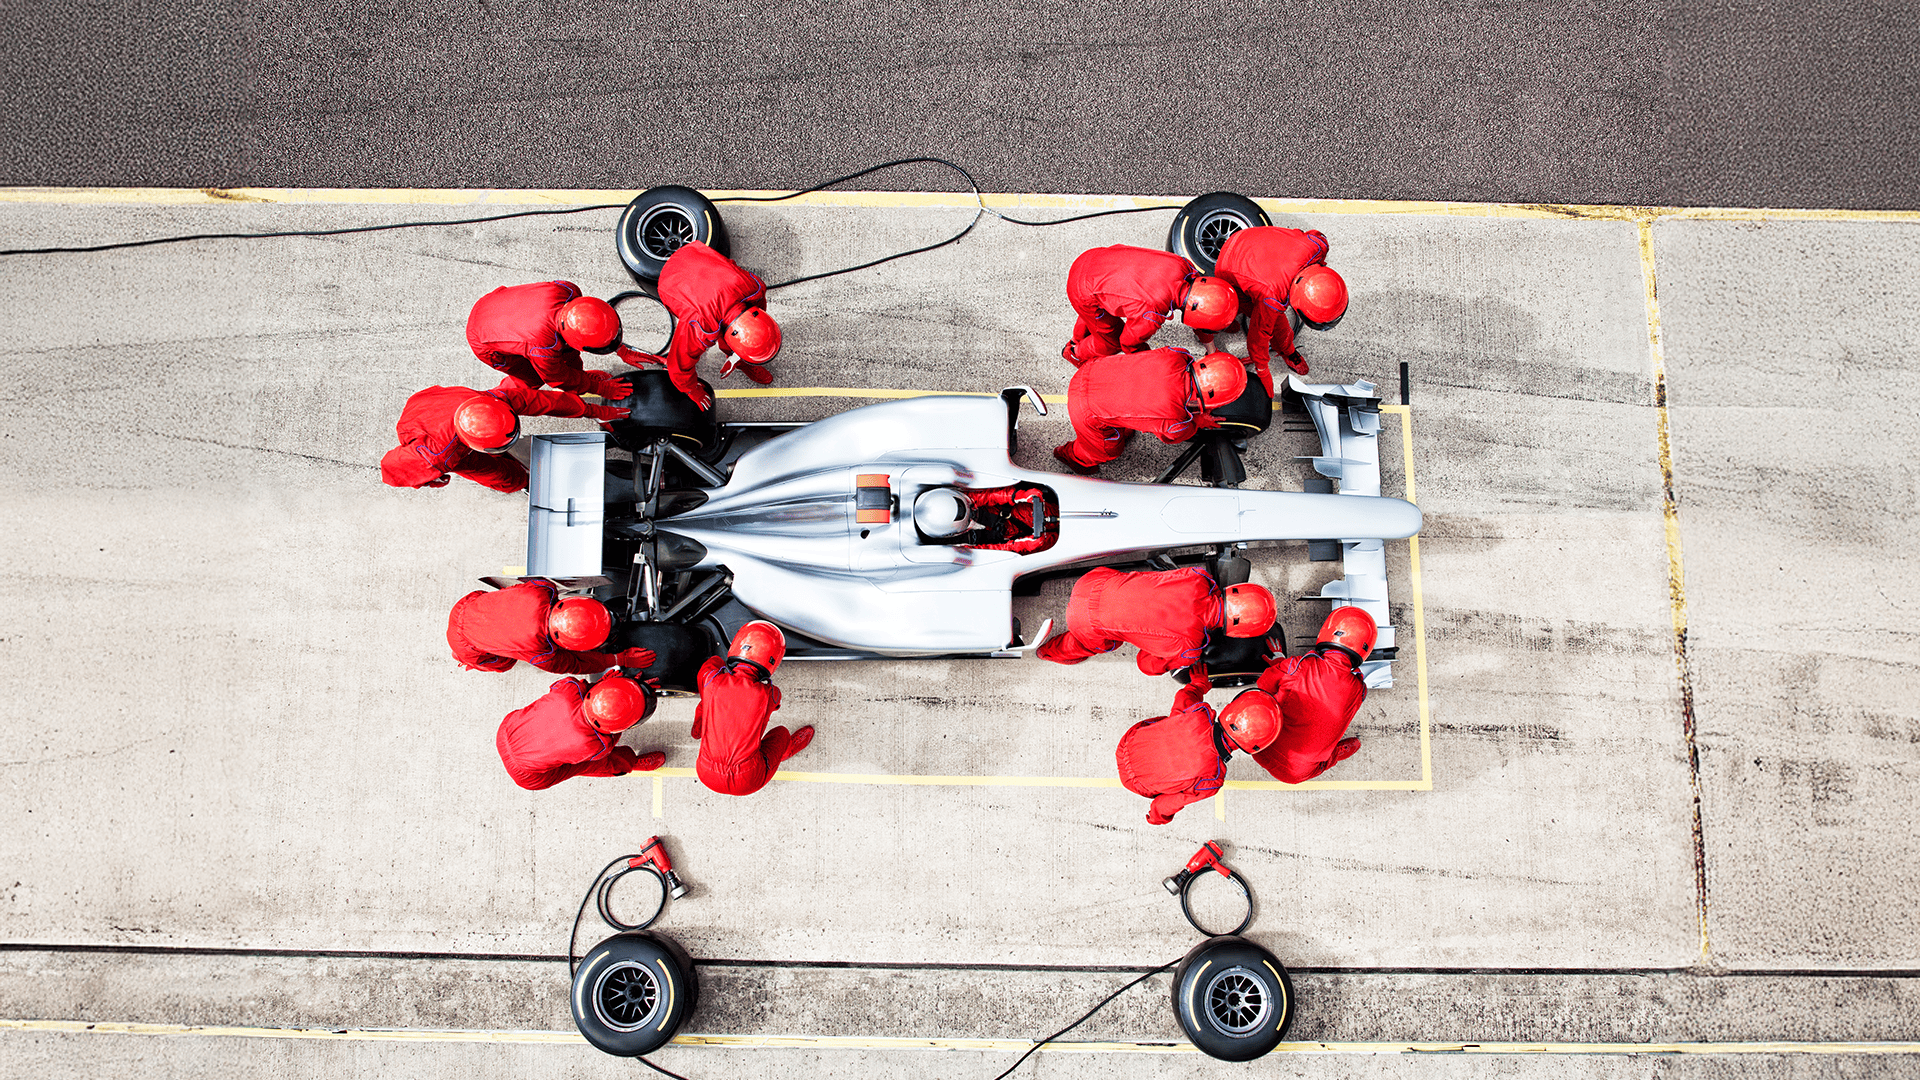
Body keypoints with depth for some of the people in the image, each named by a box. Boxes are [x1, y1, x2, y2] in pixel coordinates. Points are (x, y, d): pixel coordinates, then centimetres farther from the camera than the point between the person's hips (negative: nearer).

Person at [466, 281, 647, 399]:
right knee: (534, 377, 11)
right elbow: (558, 378, -19)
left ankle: (576, 383, 41)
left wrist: (623, 352, -5)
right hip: (486, 344, -6)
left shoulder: (568, 291, -31)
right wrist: (602, 389, -10)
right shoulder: (542, 349, -43)